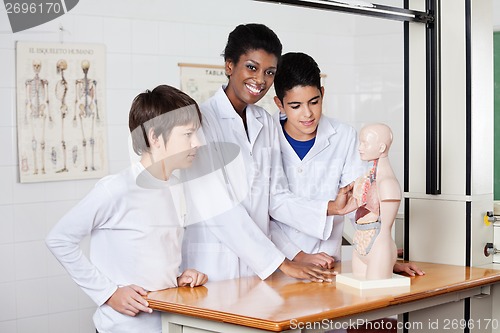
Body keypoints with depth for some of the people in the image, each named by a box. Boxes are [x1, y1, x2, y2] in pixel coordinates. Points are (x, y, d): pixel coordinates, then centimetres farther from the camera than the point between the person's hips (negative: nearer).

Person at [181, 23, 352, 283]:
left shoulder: (264, 122, 12)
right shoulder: (202, 119, -11)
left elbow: (275, 197, 9)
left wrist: (332, 208, -7)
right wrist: (282, 264, -18)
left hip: (258, 262, 6)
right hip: (212, 268, -6)